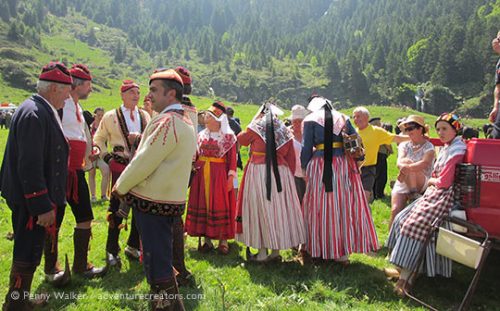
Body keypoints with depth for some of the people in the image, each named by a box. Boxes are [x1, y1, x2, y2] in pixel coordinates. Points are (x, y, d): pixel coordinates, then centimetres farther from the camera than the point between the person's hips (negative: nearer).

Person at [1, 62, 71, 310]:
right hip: (31, 201, -10)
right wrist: (42, 206, -23)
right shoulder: (34, 114, -22)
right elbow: (30, 166, -26)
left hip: (33, 200, 10)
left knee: (29, 253, 22)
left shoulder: (41, 110, 10)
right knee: (26, 256, 3)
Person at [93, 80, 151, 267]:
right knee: (117, 209, 2)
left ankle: (133, 246, 26)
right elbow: (99, 139, 8)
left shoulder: (145, 116, 10)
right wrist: (107, 157, -2)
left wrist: (140, 138, -11)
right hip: (120, 167, -3)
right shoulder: (111, 116, 1)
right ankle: (112, 251, 17)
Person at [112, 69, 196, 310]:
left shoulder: (167, 121, -19)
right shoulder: (185, 121, 12)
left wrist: (121, 186, -5)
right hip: (171, 199, 10)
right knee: (161, 258, 21)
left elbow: (145, 161, -19)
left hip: (152, 201, -10)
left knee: (157, 263, 0)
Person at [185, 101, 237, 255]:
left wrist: (231, 177, -12)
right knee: (202, 205, 5)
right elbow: (195, 155, 9)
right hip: (201, 175, 4)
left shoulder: (228, 136, -2)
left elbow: (232, 158, -6)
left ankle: (223, 240, 10)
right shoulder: (201, 135, 11)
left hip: (219, 175, -4)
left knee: (220, 205, -1)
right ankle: (207, 239, 15)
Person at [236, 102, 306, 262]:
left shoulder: (256, 126, -1)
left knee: (261, 209, 3)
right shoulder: (284, 130, 9)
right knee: (279, 207, 10)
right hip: (281, 172, 4)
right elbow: (291, 158, 9)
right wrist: (289, 176, 15)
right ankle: (276, 250, 18)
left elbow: (241, 139, 16)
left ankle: (262, 252, 7)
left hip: (259, 171, -3)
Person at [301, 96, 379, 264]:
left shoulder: (310, 120, 5)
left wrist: (304, 167, 8)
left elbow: (306, 147, -1)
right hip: (344, 164, 3)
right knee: (346, 206, 9)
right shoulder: (343, 118, 15)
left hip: (321, 166, -3)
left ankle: (321, 249, 15)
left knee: (322, 207, 6)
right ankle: (342, 251, 15)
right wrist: (358, 160, 17)